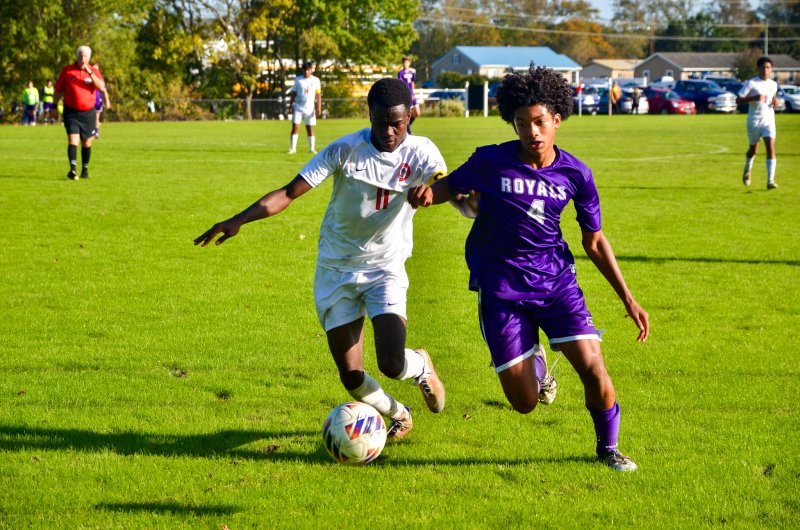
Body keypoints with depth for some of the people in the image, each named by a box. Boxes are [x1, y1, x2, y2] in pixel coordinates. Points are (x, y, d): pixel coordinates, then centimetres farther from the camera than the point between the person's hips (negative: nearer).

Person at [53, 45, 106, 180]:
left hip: (88, 113, 2)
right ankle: (73, 169, -25)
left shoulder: (94, 71, 0)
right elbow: (58, 90, 8)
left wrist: (90, 72, -25)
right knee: (73, 139, -16)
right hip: (71, 112, -2)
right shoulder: (67, 70, -1)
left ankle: (85, 170, 24)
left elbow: (101, 87, -17)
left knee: (86, 143, 10)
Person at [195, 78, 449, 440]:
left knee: (392, 364, -20)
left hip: (385, 270, -1)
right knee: (352, 379, -1)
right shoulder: (347, 149, -14)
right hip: (336, 270, 1)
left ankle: (421, 367, 19)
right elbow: (290, 192, -16)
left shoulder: (420, 153, -12)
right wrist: (238, 220, -28)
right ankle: (398, 415, 33)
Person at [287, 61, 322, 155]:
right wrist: (291, 106, 2)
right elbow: (294, 93, 7)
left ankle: (312, 148, 11)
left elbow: (318, 95, 3)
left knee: (310, 128, 3)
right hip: (298, 107, 0)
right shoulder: (298, 80, 3)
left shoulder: (315, 80, 2)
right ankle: (292, 148, -9)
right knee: (295, 127, -8)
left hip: (309, 108, 0)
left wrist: (319, 108, -3)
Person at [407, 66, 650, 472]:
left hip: (556, 279, 2)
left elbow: (594, 241, 6)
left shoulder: (575, 174, -4)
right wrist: (427, 194, -19)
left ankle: (608, 447, 18)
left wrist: (627, 298, 4)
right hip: (501, 288, -2)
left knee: (594, 370, -12)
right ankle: (533, 361, 34)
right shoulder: (492, 161, -10)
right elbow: (451, 185, 7)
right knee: (525, 404, -4)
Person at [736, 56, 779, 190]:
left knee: (771, 148, -15)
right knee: (753, 149, 15)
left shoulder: (773, 85, 6)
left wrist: (775, 101, 1)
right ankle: (747, 170, 47)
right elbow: (738, 100, -13)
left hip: (769, 121, 2)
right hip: (754, 121, -2)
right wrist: (754, 98, -25)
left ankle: (770, 181, -19)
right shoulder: (751, 83, -9)